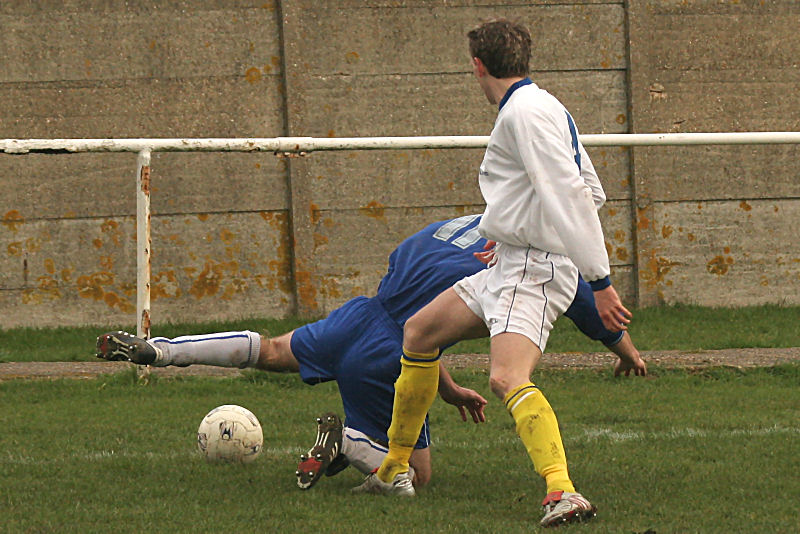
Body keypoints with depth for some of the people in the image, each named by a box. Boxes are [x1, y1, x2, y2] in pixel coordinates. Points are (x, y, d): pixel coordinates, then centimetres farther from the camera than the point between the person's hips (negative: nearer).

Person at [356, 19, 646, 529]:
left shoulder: (525, 112, -15)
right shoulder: (543, 108, 15)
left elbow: (570, 195, -22)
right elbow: (590, 191, 21)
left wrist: (600, 281, -25)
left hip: (535, 272, -11)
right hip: (508, 266, 11)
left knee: (508, 377, -30)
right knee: (418, 333, 20)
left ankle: (562, 491, -46)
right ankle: (395, 470, 31)